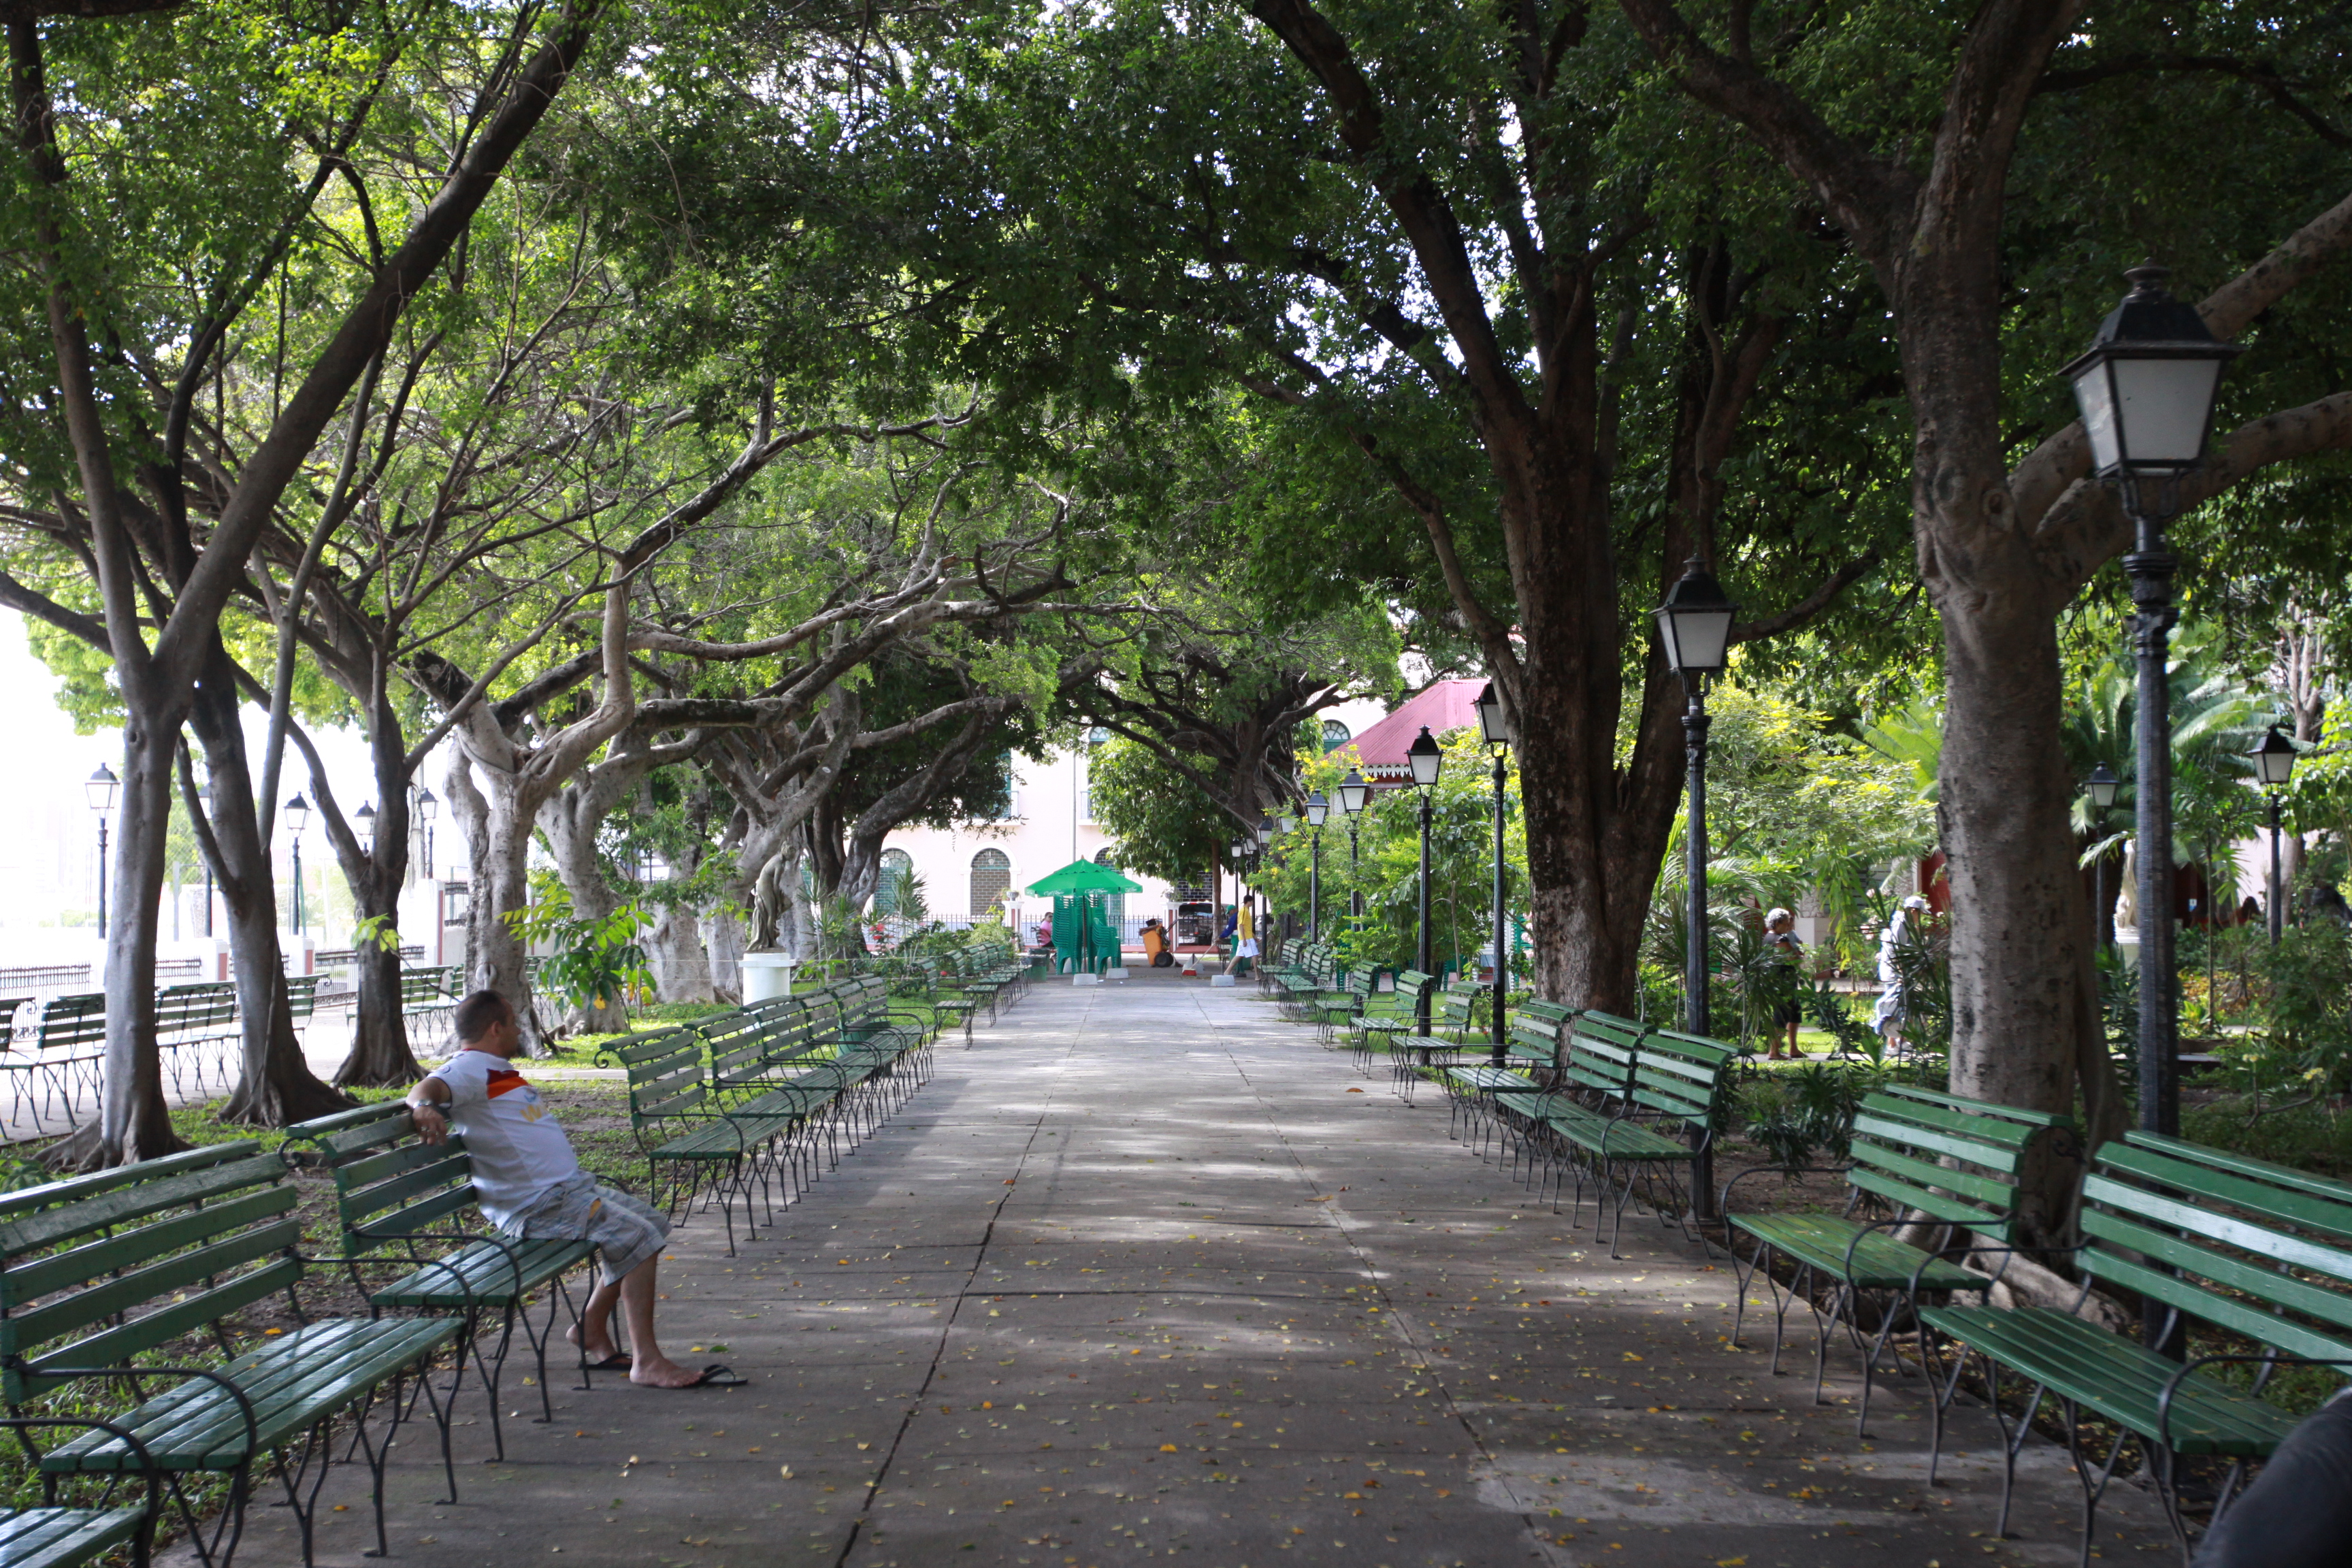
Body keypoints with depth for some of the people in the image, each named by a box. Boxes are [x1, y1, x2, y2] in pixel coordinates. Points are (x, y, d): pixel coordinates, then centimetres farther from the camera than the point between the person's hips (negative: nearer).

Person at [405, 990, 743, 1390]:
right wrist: (425, 1106, -54)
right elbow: (428, 1088, -31)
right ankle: (647, 1362, -18)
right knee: (637, 1238, -20)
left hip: (569, 1187, 11)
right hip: (538, 1207, -11)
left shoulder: (494, 1069, 20)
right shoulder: (470, 1068, -11)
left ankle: (592, 1331, 20)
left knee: (651, 1223, 17)